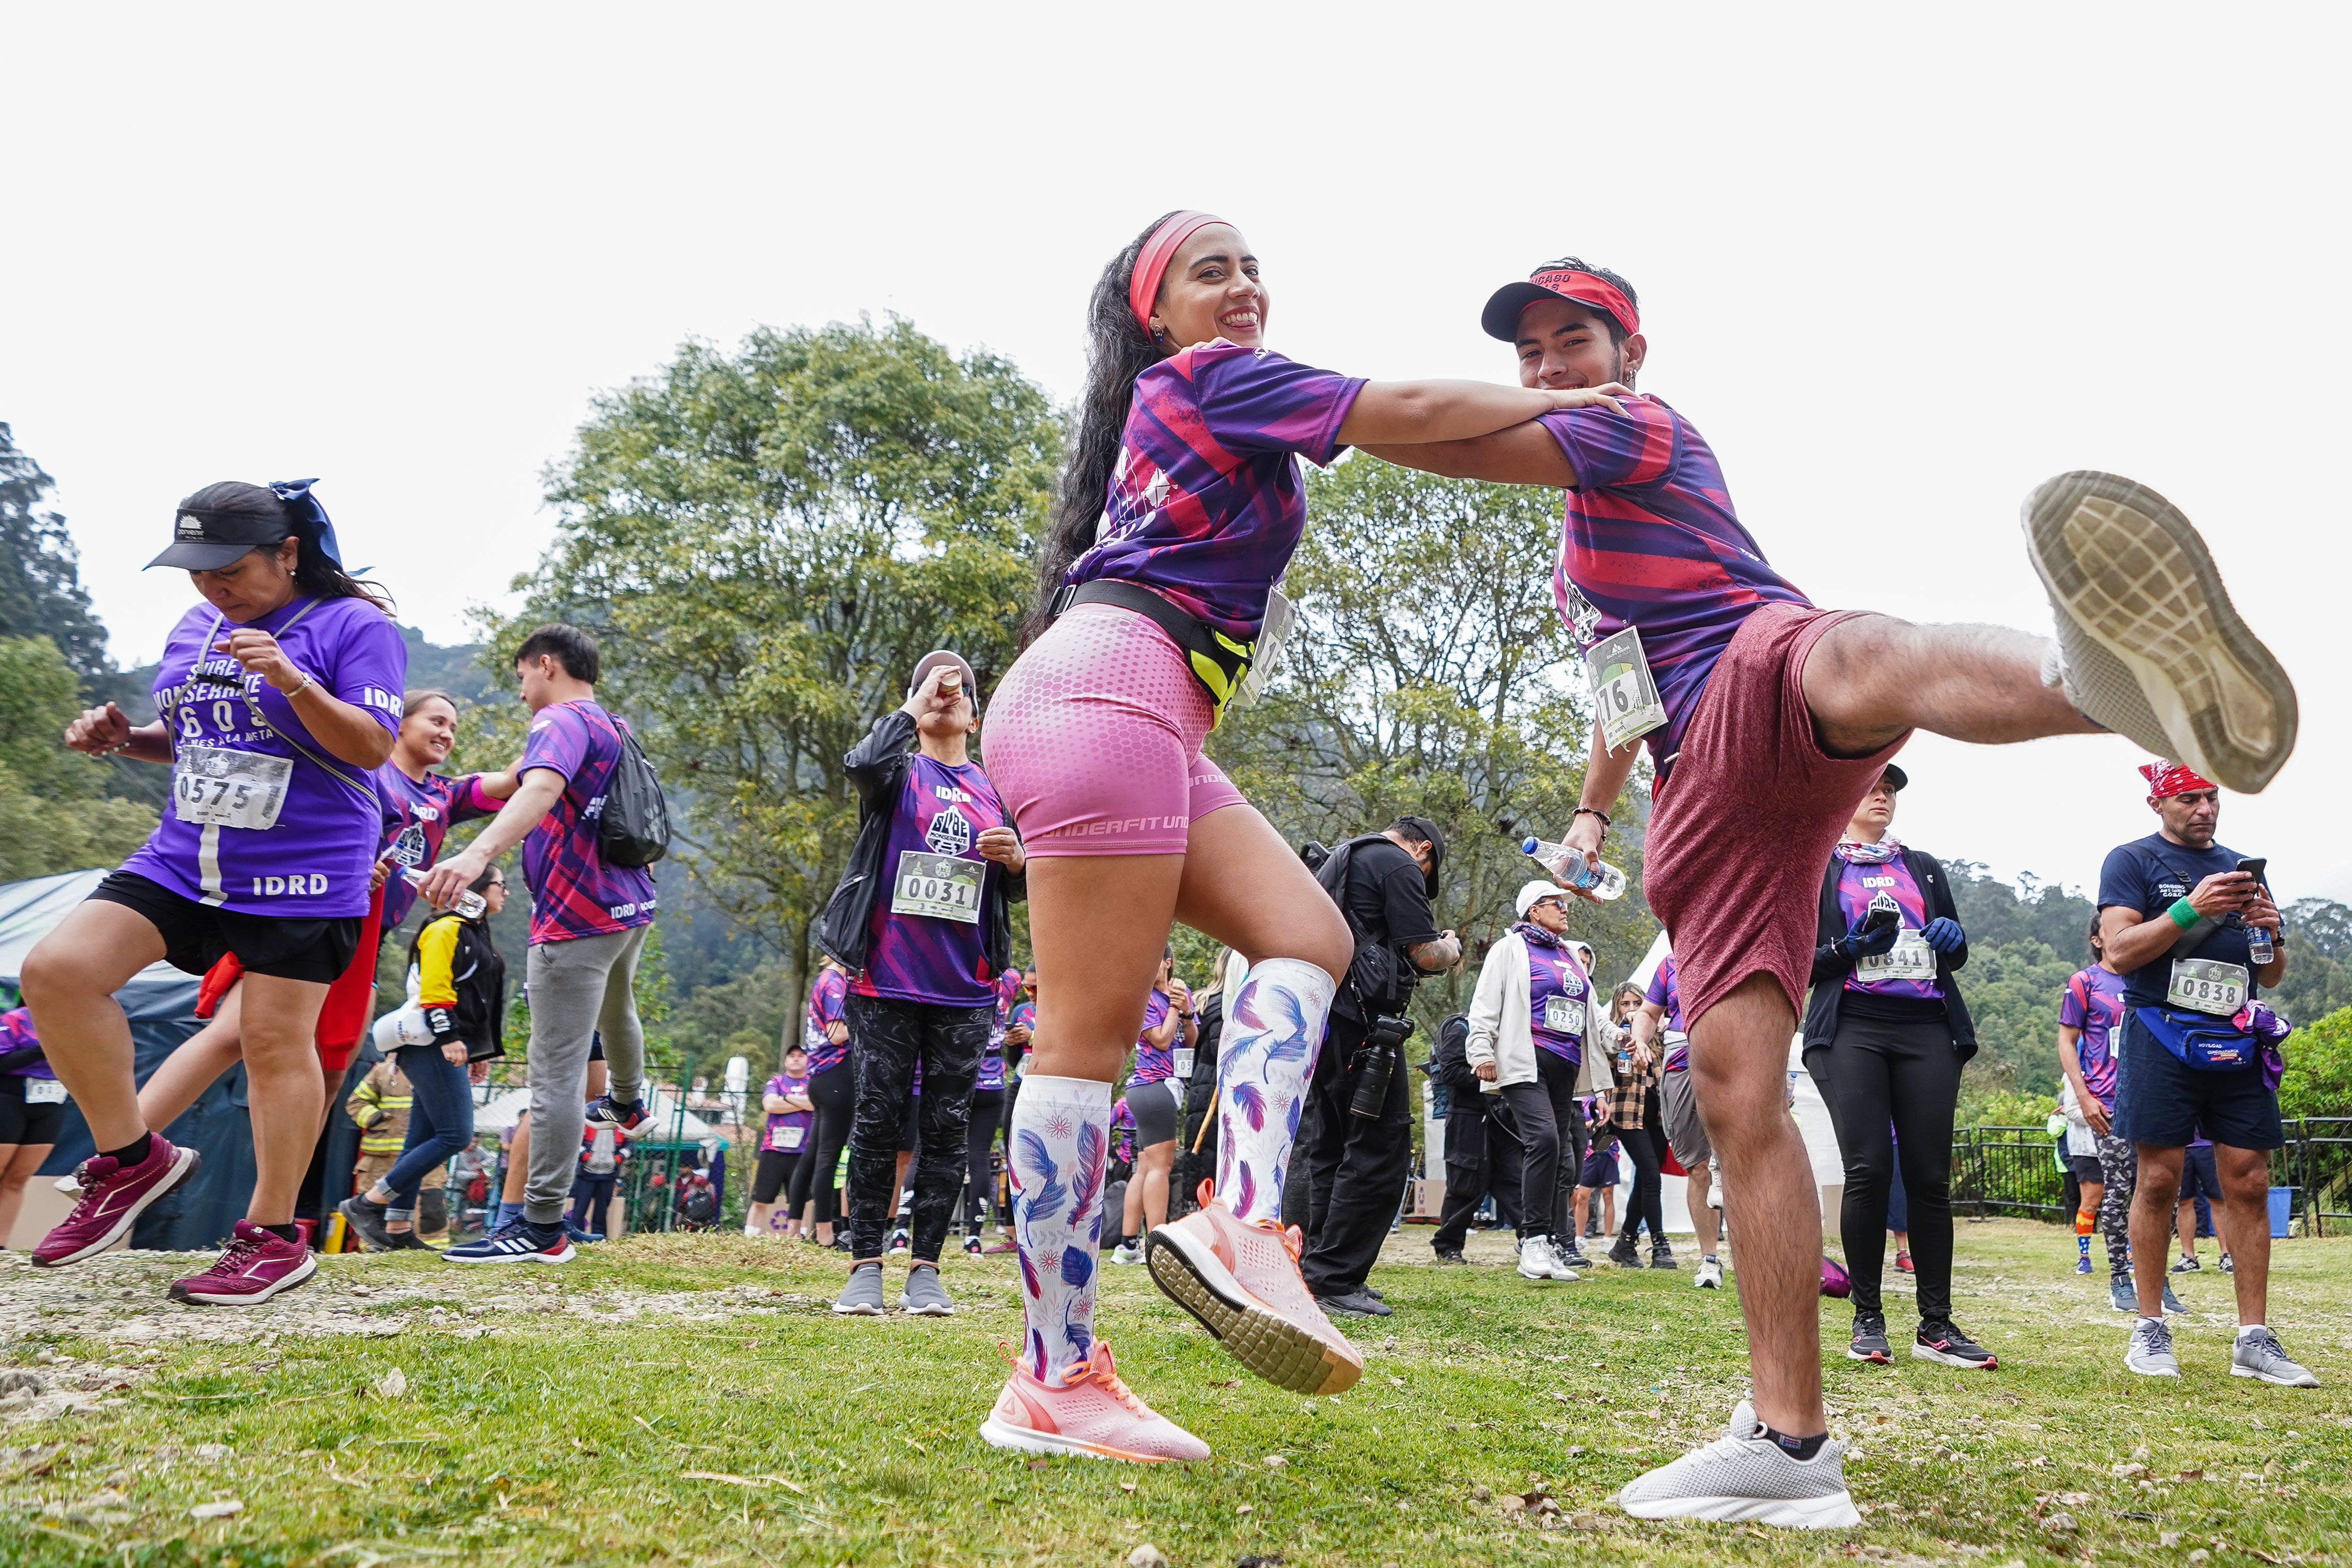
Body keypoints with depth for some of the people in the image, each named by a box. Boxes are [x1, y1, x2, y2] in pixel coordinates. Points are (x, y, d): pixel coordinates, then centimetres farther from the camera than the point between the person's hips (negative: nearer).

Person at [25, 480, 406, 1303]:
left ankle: (274, 1237, 9)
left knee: (275, 1042, -4)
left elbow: (372, 747, -15)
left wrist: (291, 681, -28)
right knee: (56, 969, -9)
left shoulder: (355, 624, -8)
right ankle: (133, 1159, 5)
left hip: (299, 877, -6)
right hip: (182, 858, 7)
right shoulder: (194, 629, 13)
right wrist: (123, 737, 5)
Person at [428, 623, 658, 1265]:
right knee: (617, 1011, 37)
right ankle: (626, 1102, 65)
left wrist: (477, 853, -50)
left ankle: (543, 1229, -9)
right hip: (629, 905, 10)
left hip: (577, 918, -10)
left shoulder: (562, 721, -13)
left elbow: (541, 790, -35)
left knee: (556, 1073, -9)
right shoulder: (611, 727, 16)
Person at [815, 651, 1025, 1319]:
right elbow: (862, 763, -18)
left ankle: (925, 1268, 9)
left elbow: (1021, 891, 17)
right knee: (878, 1122, -1)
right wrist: (914, 706, -8)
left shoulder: (994, 791, 15)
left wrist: (1016, 859, -6)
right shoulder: (899, 773, 7)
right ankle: (865, 1265, 6)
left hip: (965, 993, 3)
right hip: (887, 982, -2)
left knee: (946, 1129, 3)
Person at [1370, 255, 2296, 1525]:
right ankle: (1788, 1442, -10)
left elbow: (1453, 443, -2)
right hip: (1703, 793, 8)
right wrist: (1591, 812, 50)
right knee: (1732, 1083, -6)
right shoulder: (1579, 532, 35)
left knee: (1857, 662, -45)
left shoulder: (1640, 430, 9)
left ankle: (2111, 677, -80)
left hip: (1764, 681, -8)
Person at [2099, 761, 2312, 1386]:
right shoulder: (2132, 861, 4)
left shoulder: (2243, 868, 20)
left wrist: (2271, 935, -1)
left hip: (2240, 1045, 5)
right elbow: (2121, 952, -9)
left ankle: (2254, 1340, 4)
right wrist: (2192, 908, -17)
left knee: (2249, 1184, 1)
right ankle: (2150, 1330, 4)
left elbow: (2273, 973, 21)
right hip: (2164, 1038, -5)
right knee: (2159, 1181, -5)